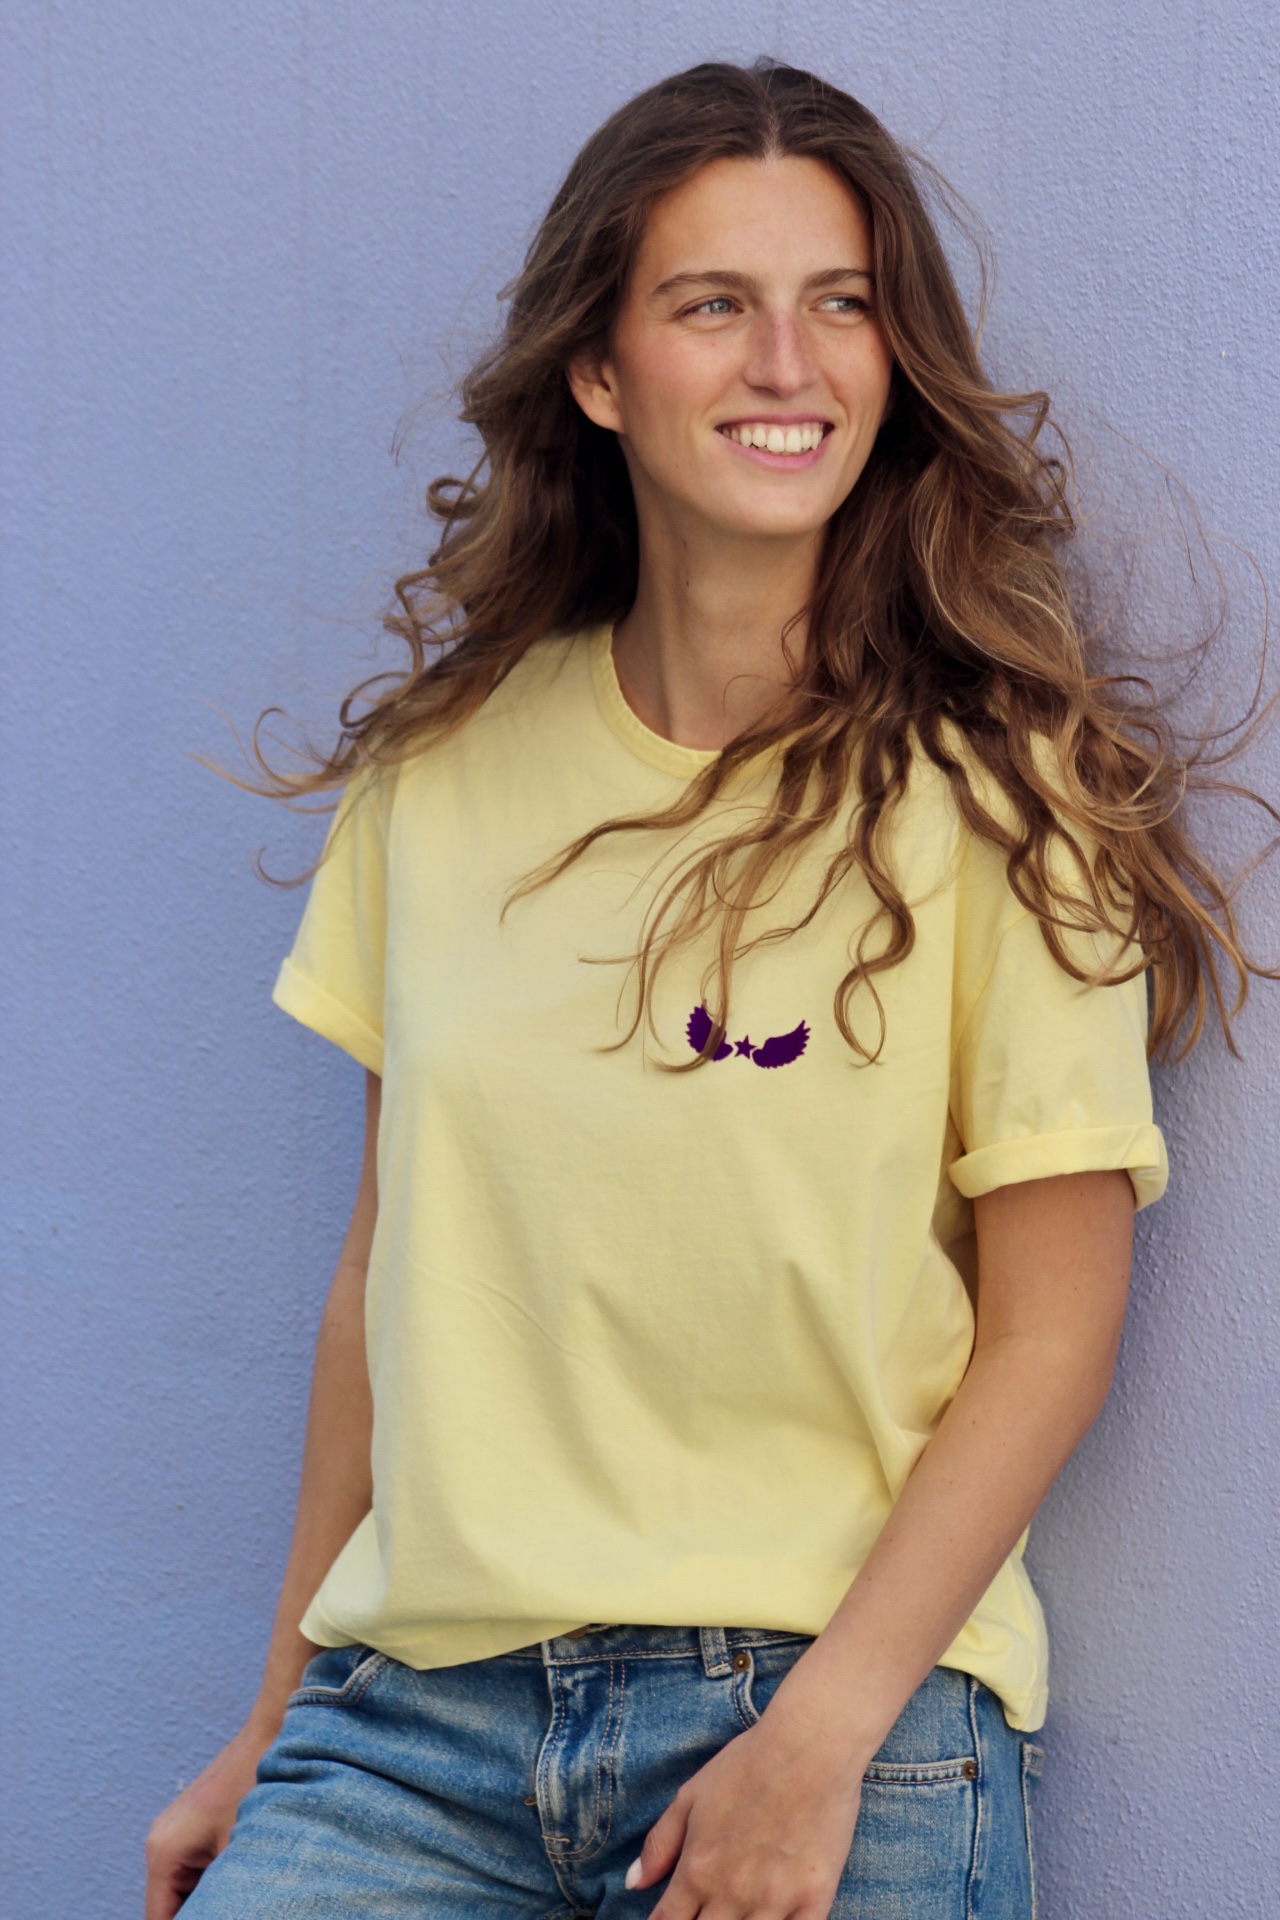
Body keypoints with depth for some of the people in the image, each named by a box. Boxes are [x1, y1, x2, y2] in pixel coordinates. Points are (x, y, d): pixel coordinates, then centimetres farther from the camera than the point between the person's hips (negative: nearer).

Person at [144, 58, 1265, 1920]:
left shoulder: (998, 789, -3)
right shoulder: (446, 762, 6)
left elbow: (1051, 1335, -5)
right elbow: (388, 1264, 11)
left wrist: (821, 1733, -13)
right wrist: (281, 1727, 13)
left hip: (837, 1701, -2)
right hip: (419, 1699, 3)